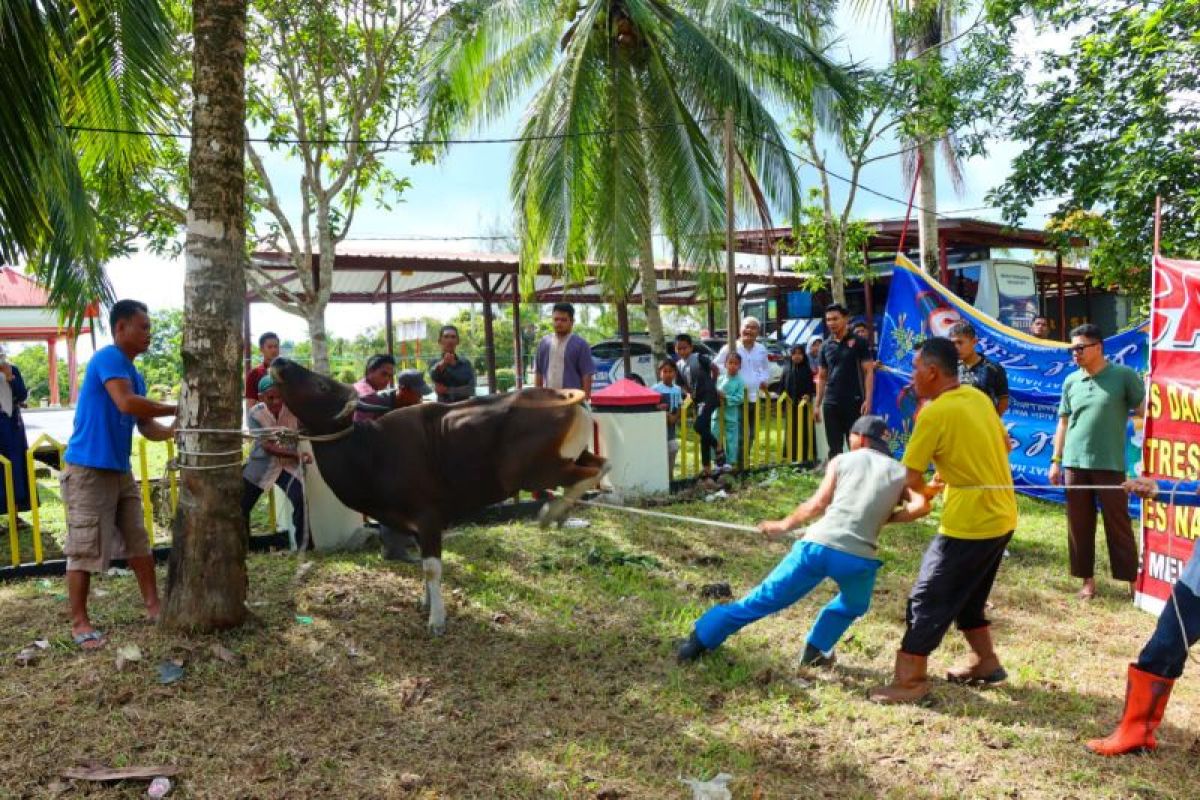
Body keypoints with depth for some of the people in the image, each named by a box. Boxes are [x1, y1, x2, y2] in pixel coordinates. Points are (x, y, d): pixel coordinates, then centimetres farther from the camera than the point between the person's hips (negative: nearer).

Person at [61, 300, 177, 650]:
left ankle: (153, 606, 22)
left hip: (120, 470, 9)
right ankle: (79, 623, 8)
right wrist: (178, 409, -19)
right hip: (89, 470, -9)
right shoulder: (108, 358, -13)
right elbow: (127, 403, -29)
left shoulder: (134, 374, 14)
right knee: (84, 549, -2)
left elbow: (147, 428, 13)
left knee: (138, 541, 13)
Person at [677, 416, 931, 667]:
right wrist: (886, 517, 14)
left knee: (765, 598, 12)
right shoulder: (900, 472, 18)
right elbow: (922, 505, 1)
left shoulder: (842, 460, 16)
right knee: (853, 606, 33)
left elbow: (817, 504, 7)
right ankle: (816, 652, 29)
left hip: (818, 545, 1)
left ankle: (699, 640, 17)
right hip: (859, 557, -1)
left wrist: (784, 525, 17)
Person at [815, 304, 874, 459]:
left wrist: (868, 399, -14)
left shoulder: (858, 342, -1)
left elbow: (868, 372, -4)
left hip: (854, 402, -4)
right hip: (830, 404, 4)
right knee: (834, 448, 7)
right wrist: (817, 404, 9)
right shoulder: (826, 346, 10)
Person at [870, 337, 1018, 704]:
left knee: (928, 598, -1)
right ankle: (986, 662, 34)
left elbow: (911, 477, -13)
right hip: (1001, 515, 9)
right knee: (966, 595, 24)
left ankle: (910, 680, 4)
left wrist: (927, 489, 8)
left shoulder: (935, 413, -18)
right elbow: (1004, 444, 20)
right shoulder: (978, 397, 6)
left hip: (969, 522, -9)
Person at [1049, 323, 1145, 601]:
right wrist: (1056, 460, 10)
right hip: (1075, 464, 4)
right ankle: (1088, 579, 18)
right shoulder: (1071, 382, 8)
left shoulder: (1124, 376, -4)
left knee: (1118, 524, 3)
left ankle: (1133, 579, 14)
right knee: (1079, 524, 8)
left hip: (1110, 464, -4)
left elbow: (1145, 412, -2)